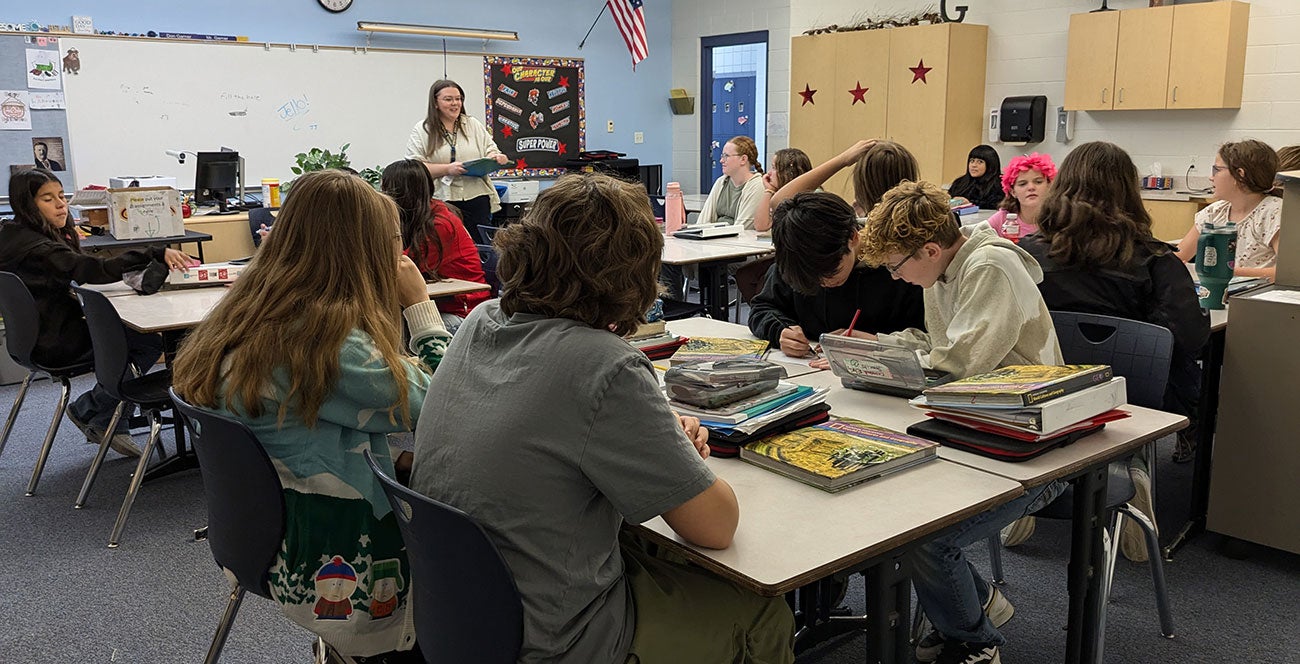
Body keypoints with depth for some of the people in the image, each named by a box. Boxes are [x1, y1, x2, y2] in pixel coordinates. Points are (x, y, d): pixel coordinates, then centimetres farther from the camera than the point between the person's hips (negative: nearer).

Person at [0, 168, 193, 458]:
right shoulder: (36, 247, -24)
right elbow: (98, 270, -35)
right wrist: (157, 254, -40)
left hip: (39, 334, 10)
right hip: (53, 344, -10)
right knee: (150, 343, -8)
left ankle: (108, 423, 13)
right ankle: (87, 410, 7)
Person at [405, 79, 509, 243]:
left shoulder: (473, 124, 15)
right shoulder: (421, 131, 3)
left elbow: (491, 151, 17)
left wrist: (496, 158, -8)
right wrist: (448, 169, -18)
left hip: (476, 199, 3)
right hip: (441, 202, -3)